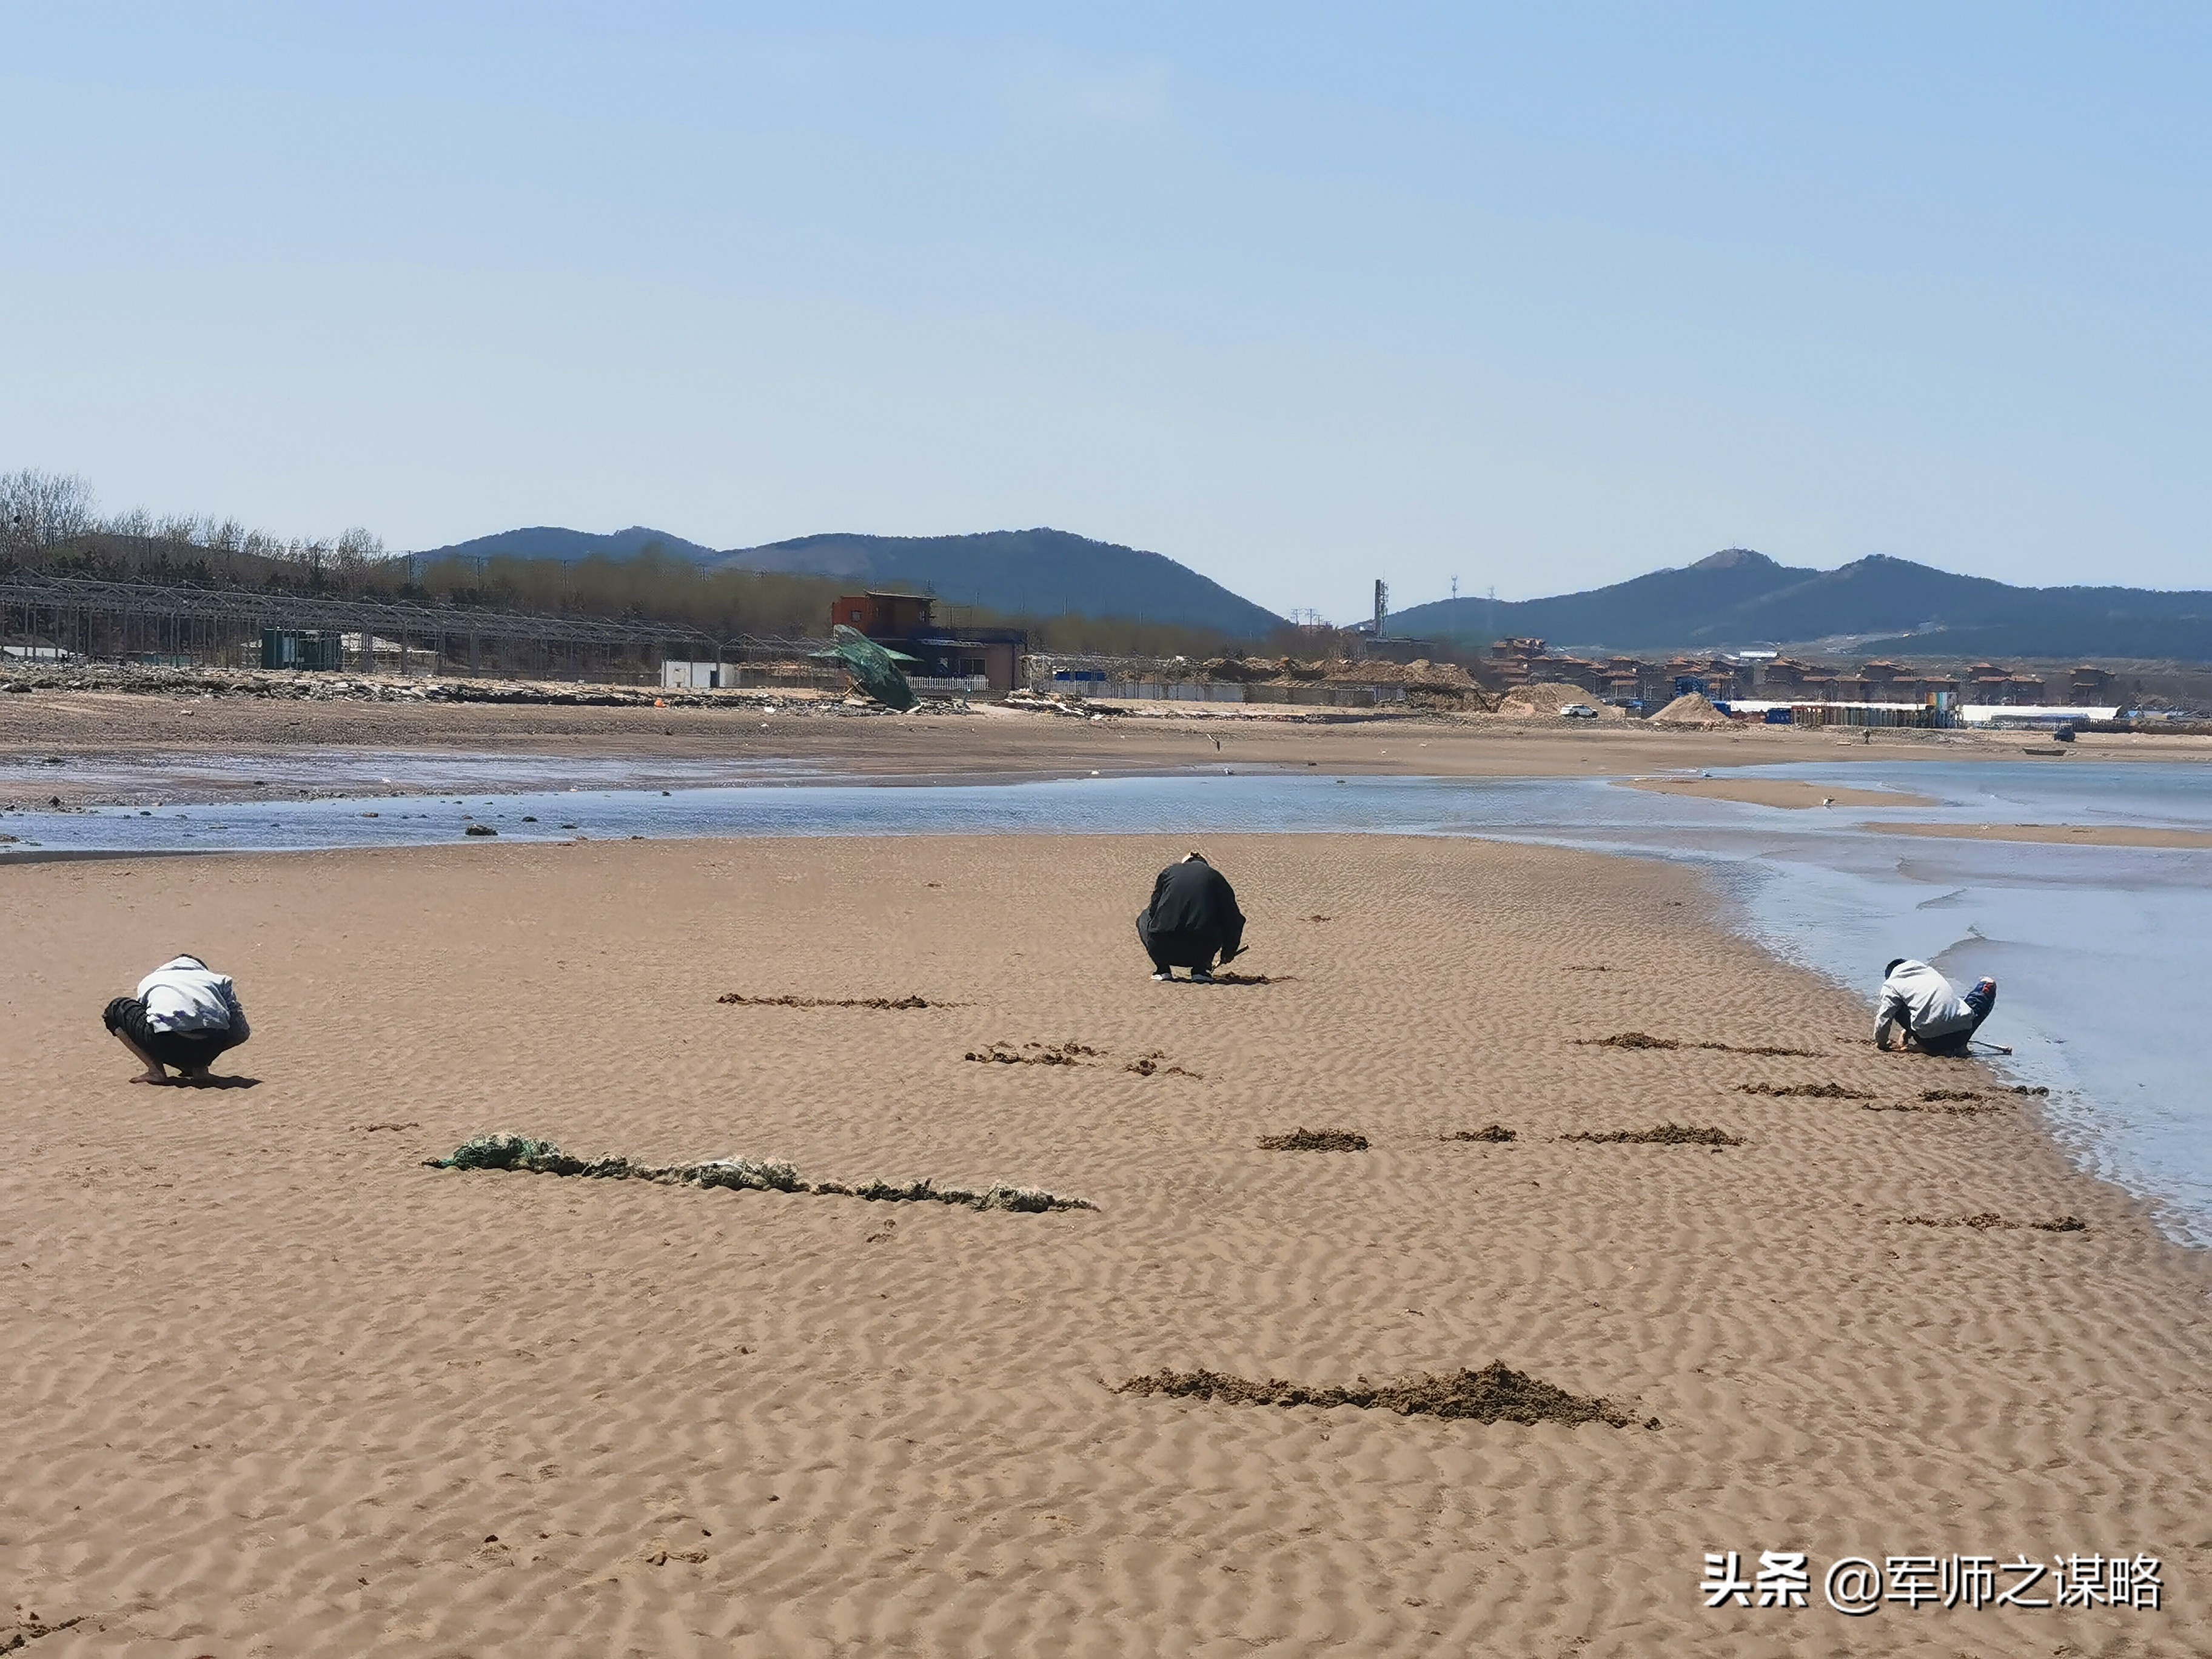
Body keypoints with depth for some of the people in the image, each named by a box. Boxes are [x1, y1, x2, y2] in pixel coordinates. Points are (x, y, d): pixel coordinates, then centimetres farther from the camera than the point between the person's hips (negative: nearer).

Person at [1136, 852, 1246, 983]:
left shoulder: (1169, 871, 16)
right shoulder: (1215, 877, 15)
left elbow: (1153, 910, 20)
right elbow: (1233, 919, 14)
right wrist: (1228, 952, 28)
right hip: (1201, 949, 0)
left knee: (1145, 919, 32)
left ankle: (1163, 969, 15)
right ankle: (1200, 970, 13)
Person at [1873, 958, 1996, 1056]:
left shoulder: (1892, 984, 11)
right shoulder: (1929, 971, 26)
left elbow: (1884, 1019, 5)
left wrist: (1881, 1043, 24)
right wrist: (1908, 1031, 47)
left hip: (1932, 1041, -2)